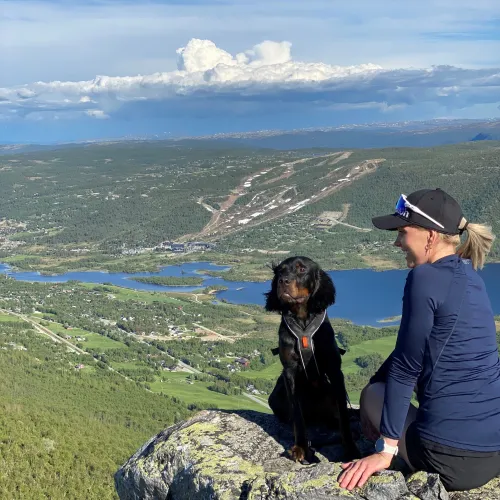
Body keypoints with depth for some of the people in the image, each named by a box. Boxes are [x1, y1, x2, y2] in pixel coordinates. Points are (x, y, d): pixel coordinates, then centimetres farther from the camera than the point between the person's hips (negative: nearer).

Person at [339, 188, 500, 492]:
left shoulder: (426, 277, -14)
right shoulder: (470, 276, 11)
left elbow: (405, 367, -11)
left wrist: (386, 450, -5)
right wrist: (377, 379, 25)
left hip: (454, 460, -8)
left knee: (373, 394, 19)